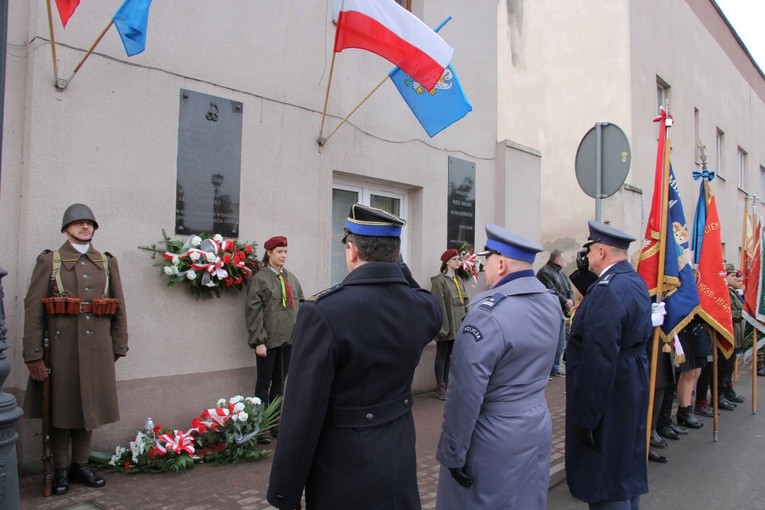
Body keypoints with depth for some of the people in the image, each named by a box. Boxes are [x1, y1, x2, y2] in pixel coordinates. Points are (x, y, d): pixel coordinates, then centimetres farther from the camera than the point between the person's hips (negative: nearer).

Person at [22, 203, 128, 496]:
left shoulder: (107, 262, 10)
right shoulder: (49, 261, 1)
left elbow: (119, 307, 10)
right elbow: (33, 309, -6)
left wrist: (118, 347, 6)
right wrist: (33, 356, -12)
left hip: (96, 348, 3)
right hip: (61, 348, -3)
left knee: (89, 406, 10)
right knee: (60, 408, 6)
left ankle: (81, 465, 24)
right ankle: (61, 470, 20)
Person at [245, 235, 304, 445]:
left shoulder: (291, 278, 10)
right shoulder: (260, 278, -6)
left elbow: (300, 305, 13)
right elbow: (253, 311, -9)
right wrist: (258, 341, -14)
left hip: (289, 339, 5)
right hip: (269, 340, -5)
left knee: (279, 382, 13)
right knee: (264, 383, 4)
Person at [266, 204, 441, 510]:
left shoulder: (323, 312, -24)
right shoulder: (424, 308, -7)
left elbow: (303, 416, -20)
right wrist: (396, 269, 7)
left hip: (345, 476, -5)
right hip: (400, 464, 5)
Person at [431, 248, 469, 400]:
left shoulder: (458, 280, 14)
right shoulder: (439, 280, -11)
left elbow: (463, 302, 14)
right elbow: (439, 305, -17)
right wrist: (443, 326, -21)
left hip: (457, 325, 7)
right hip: (446, 325, -7)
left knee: (449, 355, 14)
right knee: (441, 356, 2)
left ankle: (446, 384, 22)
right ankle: (440, 387, 8)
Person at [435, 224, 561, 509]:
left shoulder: (489, 313, -24)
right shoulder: (552, 303, 1)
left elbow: (466, 391, -23)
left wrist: (452, 453, -15)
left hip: (494, 440, -7)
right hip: (539, 427, 8)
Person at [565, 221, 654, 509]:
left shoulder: (608, 289, -24)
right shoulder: (636, 282, 8)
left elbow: (598, 358, -27)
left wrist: (586, 415, -23)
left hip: (608, 395, -10)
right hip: (633, 386, 10)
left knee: (605, 483, 1)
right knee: (627, 465, 24)